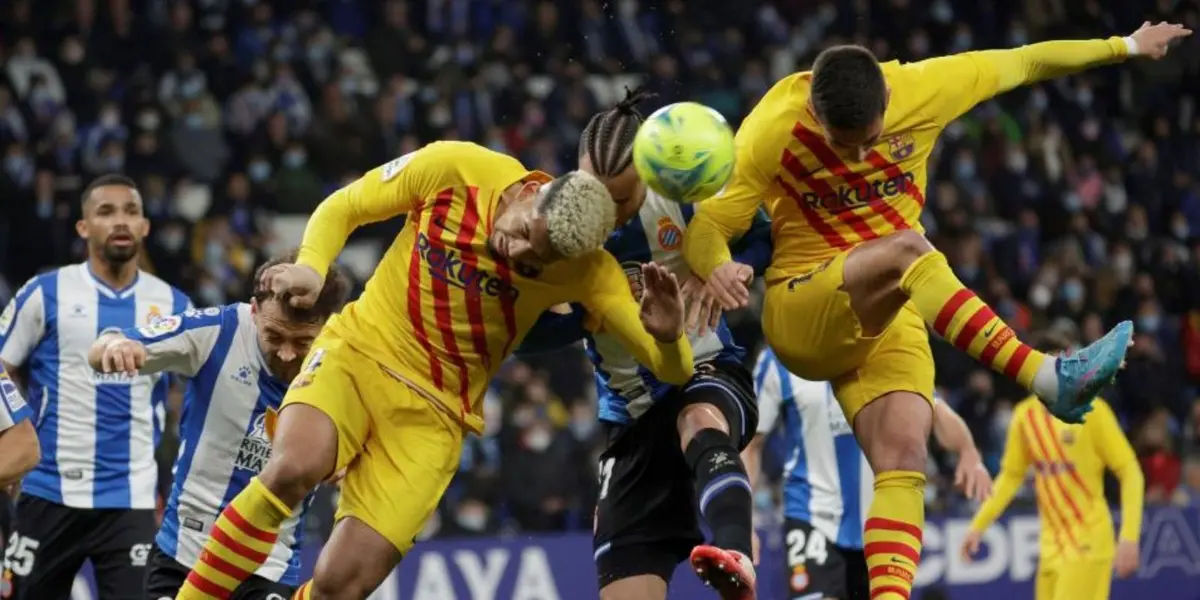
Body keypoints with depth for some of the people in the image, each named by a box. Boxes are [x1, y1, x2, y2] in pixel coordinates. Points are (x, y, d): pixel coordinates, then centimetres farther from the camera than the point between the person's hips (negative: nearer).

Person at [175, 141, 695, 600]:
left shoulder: (587, 270, -13)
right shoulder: (453, 169, -14)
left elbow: (671, 370, -15)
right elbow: (341, 208, 1)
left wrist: (667, 337, -38)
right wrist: (310, 267, -18)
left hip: (434, 415, 1)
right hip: (356, 353, 0)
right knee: (293, 468, -33)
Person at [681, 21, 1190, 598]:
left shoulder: (922, 90, -7)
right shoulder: (772, 130, -16)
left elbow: (1024, 63, 6)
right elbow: (707, 227, -14)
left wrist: (1125, 46, 17)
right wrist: (718, 268, -38)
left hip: (890, 318, 4)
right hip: (800, 316, -4)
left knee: (903, 459, -22)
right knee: (906, 248, -34)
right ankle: (1046, 377, -46)